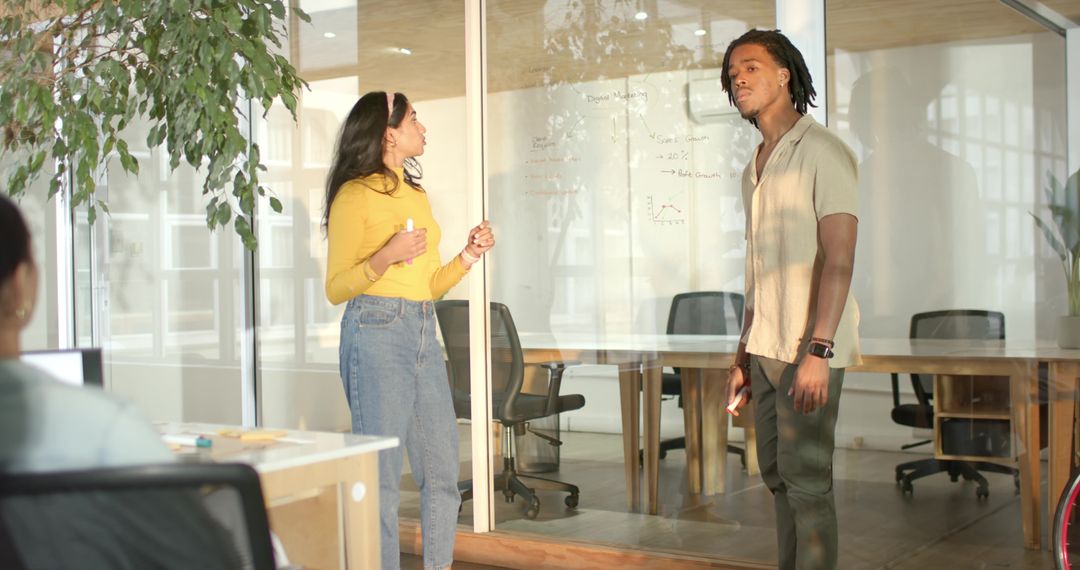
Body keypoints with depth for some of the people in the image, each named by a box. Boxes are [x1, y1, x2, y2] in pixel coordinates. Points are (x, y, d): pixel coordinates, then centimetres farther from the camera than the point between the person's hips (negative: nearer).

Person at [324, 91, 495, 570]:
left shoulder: (416, 194, 18)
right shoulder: (355, 194, -4)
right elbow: (335, 289, -6)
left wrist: (469, 255, 8)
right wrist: (385, 258, -20)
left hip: (424, 334, 7)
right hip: (376, 332, -7)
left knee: (442, 471, 8)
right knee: (381, 476, -3)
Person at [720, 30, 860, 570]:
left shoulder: (822, 151, -7)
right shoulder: (753, 169, 18)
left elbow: (838, 258, -15)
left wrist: (817, 351, -22)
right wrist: (743, 356, 16)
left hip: (808, 350, -8)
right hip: (766, 348, 8)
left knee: (805, 481, -6)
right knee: (777, 476, 11)